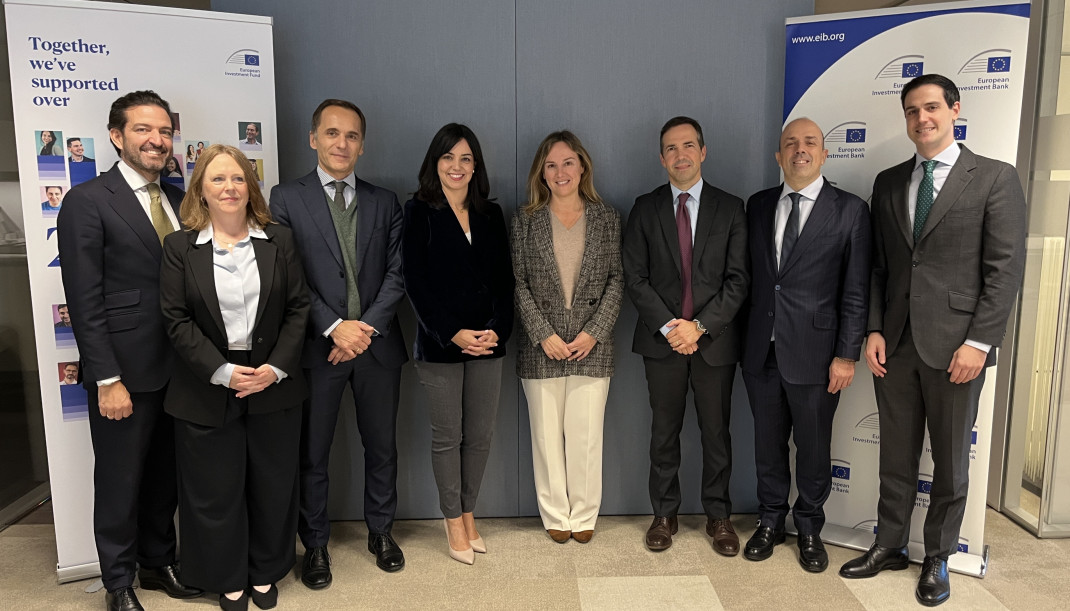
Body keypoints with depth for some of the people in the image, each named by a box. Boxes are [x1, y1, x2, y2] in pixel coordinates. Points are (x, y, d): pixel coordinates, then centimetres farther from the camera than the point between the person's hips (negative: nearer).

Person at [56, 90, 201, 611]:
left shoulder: (178, 200, 9)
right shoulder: (87, 201, -9)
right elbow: (85, 301, -13)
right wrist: (108, 380, -16)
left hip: (179, 370, 6)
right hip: (126, 374, -5)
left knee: (166, 477, 18)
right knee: (120, 483, 10)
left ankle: (158, 561, 38)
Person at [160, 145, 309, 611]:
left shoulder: (279, 241, 3)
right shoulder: (179, 247, 0)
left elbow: (298, 308, 0)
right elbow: (177, 320, -5)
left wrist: (275, 368, -11)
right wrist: (222, 372, -15)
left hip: (273, 385, 1)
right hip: (207, 390, -1)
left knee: (273, 484, 12)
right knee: (217, 490, 10)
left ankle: (266, 572, 32)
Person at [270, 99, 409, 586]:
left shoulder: (384, 203, 8)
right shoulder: (286, 199, 0)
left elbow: (397, 273, 1)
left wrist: (367, 327, -11)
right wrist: (334, 327, -16)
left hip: (377, 343, 3)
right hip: (317, 346, -2)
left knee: (382, 446, 14)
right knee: (312, 452, 9)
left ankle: (380, 530, 33)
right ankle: (315, 544, 27)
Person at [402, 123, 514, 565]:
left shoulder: (491, 214, 10)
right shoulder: (418, 212, -1)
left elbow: (504, 279, 7)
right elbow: (415, 282, -7)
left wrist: (497, 329, -8)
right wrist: (453, 333, -14)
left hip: (487, 341, 4)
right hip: (439, 344, -3)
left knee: (481, 435, 8)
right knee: (447, 437, 6)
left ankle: (468, 513, 27)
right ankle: (453, 522, 22)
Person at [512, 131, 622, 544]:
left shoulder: (607, 219, 7)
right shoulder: (525, 221, 5)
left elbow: (617, 279, 3)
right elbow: (518, 283, 0)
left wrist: (594, 331, -8)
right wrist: (543, 334, -9)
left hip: (591, 346, 0)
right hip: (542, 347, 0)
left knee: (586, 436, 4)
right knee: (547, 436, 7)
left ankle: (584, 515, 21)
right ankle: (555, 515, 23)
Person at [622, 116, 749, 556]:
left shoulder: (730, 208, 3)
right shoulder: (645, 209, 5)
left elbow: (738, 279, -3)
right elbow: (635, 277, -1)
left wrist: (699, 326, -13)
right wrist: (668, 327, -11)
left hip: (715, 339, 0)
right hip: (662, 339, 1)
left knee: (716, 432, 9)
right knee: (664, 432, 9)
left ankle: (718, 515, 25)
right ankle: (664, 514, 24)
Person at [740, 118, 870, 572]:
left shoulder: (850, 210, -3)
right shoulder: (758, 206, 8)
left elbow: (856, 291, -6)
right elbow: (750, 275, 9)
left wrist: (847, 355, -9)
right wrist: (746, 337, 6)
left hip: (814, 354, -3)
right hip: (762, 351, 3)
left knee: (813, 448, 10)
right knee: (768, 444, 14)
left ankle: (809, 527, 32)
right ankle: (770, 522, 33)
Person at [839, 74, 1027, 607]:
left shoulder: (995, 178, -2)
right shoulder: (888, 183, 9)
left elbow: (1005, 269, -7)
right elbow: (878, 265, 9)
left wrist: (979, 342, -13)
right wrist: (874, 330, 0)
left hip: (956, 346, -3)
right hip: (895, 344, 3)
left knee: (951, 461, 10)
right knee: (896, 456, 14)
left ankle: (937, 558, 27)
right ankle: (889, 545, 29)